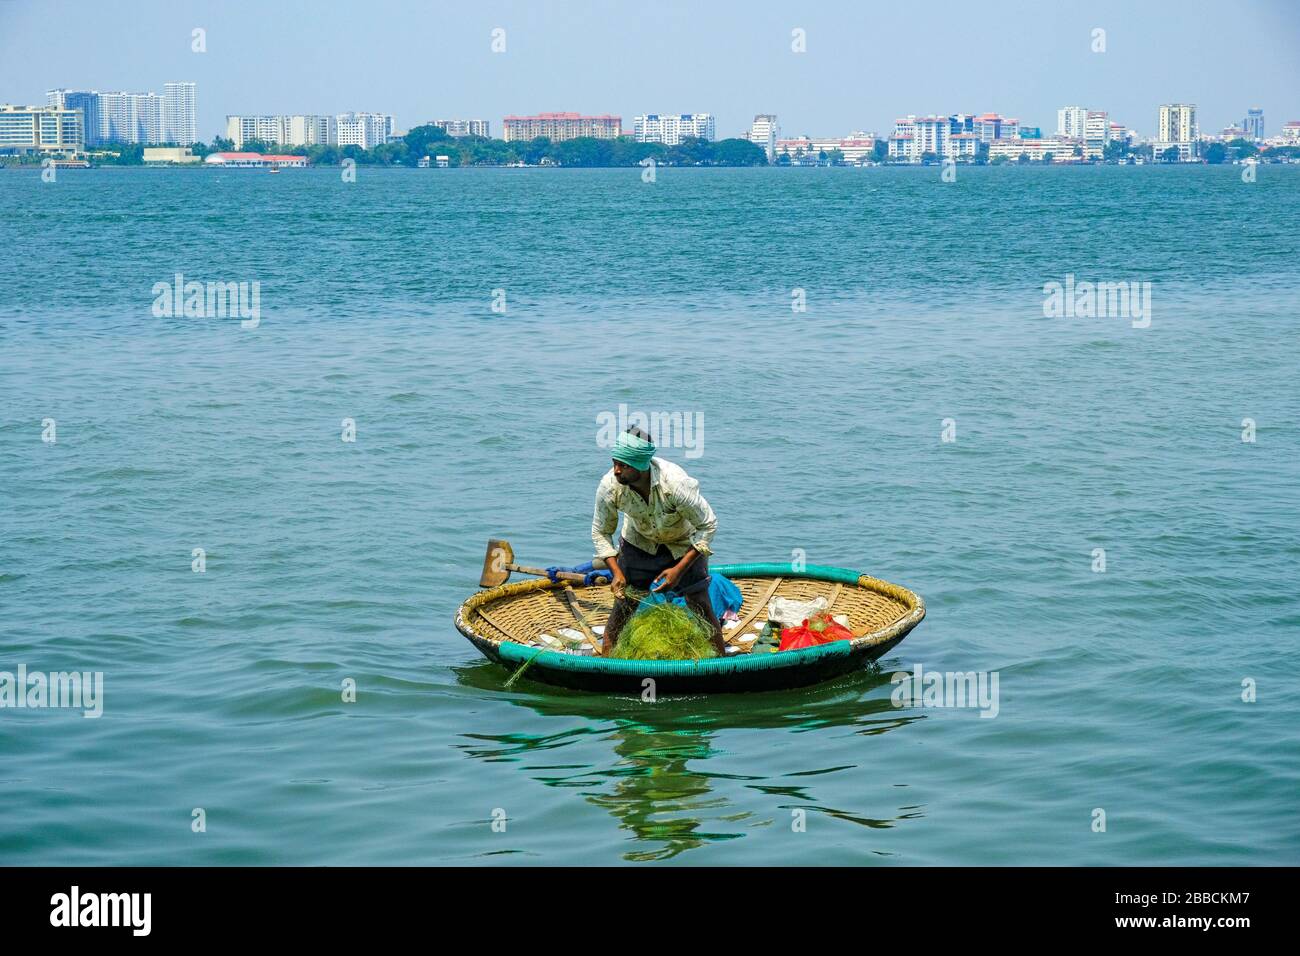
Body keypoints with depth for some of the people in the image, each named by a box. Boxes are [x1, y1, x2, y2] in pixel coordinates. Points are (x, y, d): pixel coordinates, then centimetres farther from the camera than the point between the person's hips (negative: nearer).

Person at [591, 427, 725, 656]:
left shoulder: (676, 484, -39)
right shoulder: (609, 486, -29)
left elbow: (708, 525, -24)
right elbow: (600, 532, -10)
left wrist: (679, 569, -28)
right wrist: (616, 572, -23)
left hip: (684, 544, -2)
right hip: (638, 541, 2)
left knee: (701, 608, -3)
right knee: (623, 605, -2)